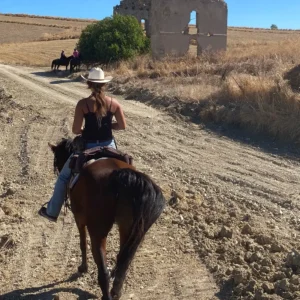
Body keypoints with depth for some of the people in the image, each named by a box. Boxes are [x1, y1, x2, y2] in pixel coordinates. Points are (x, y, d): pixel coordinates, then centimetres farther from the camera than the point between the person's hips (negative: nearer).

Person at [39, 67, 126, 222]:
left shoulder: (83, 104, -13)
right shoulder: (114, 103, -4)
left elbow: (75, 130, -13)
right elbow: (122, 126, 1)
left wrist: (86, 130, 8)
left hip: (88, 147, -2)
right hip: (109, 146, 3)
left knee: (64, 176, 18)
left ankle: (52, 212, 27)